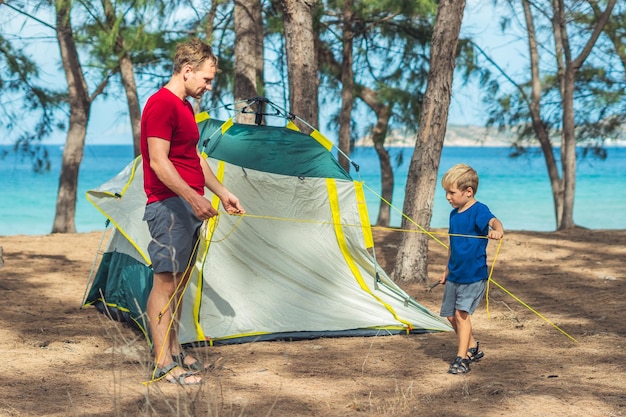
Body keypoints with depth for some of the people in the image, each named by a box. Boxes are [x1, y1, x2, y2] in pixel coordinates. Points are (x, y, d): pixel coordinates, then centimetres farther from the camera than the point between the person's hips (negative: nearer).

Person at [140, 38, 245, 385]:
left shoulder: (184, 107, 18)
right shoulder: (161, 104, -13)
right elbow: (158, 162, -20)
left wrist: (222, 193, 22)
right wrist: (194, 197, -24)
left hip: (190, 207, 10)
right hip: (168, 205, -10)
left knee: (180, 281, 13)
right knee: (165, 281, -7)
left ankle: (175, 352, 20)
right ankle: (164, 363, -5)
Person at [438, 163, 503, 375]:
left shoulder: (478, 210, -16)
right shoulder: (454, 214, 8)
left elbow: (493, 221, -38)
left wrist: (498, 230, -62)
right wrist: (447, 270, 26)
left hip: (474, 275, -8)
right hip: (455, 275, 8)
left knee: (461, 313, -15)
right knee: (451, 315, 13)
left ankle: (462, 358, -8)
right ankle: (473, 348, 33)